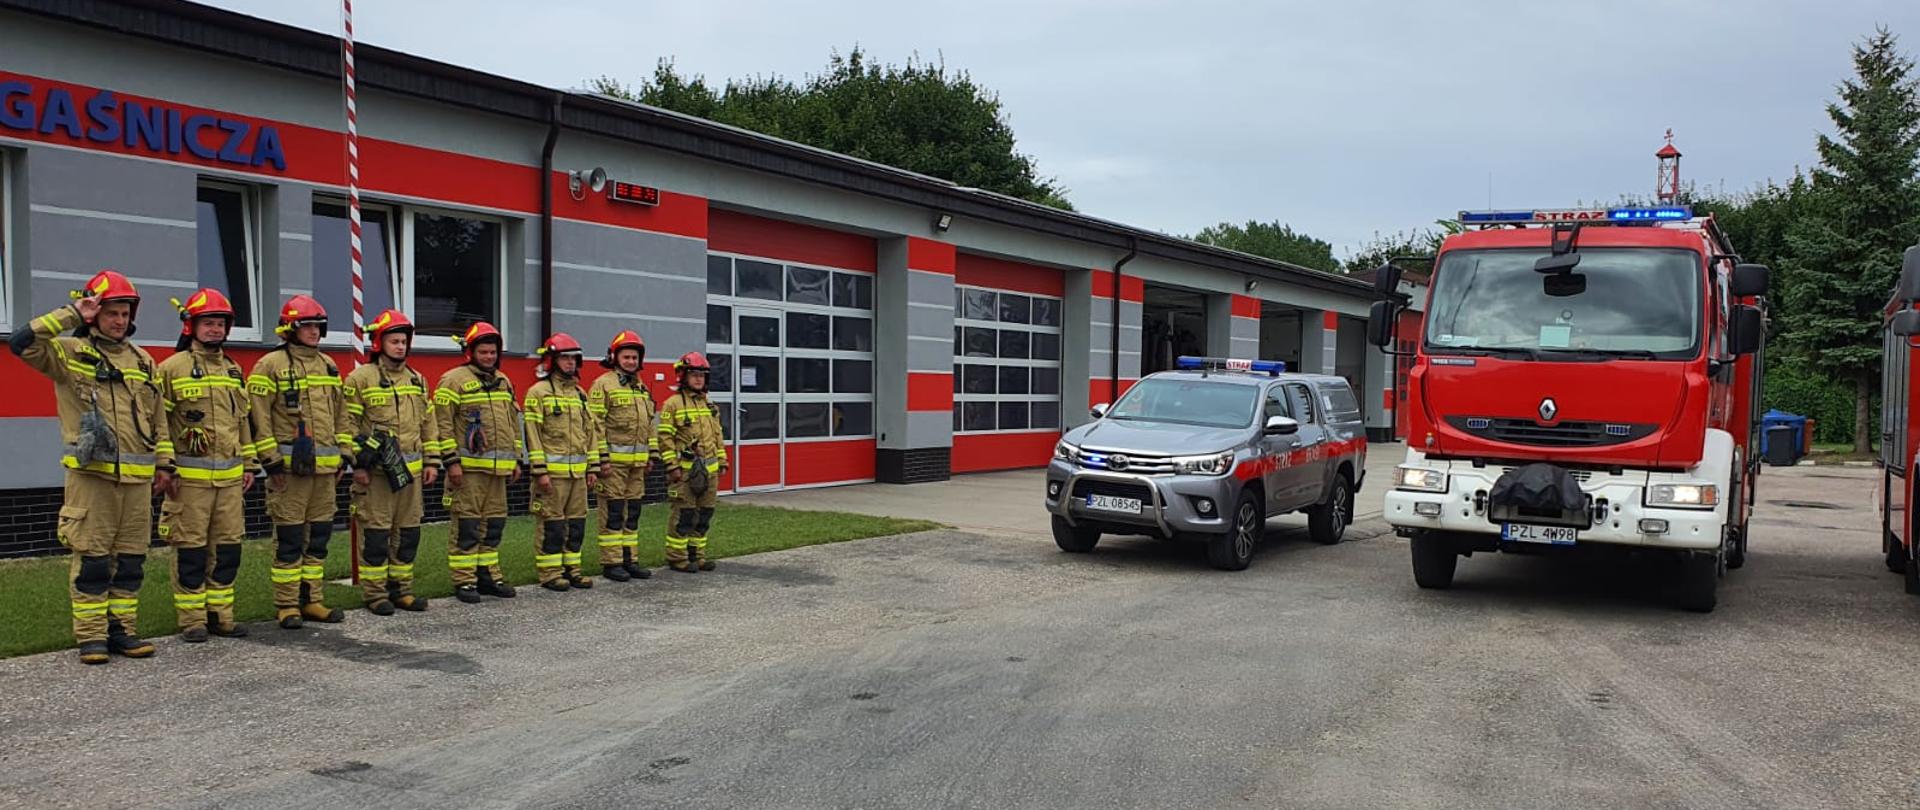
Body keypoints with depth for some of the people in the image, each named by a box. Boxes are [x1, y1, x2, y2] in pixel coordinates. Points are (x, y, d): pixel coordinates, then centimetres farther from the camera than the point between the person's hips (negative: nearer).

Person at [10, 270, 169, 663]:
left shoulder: (142, 360, 16)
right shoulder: (70, 352, 1)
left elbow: (157, 417, 20)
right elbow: (21, 343, -17)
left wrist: (164, 462, 16)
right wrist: (71, 315, -14)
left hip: (137, 477, 5)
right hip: (90, 473, -5)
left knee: (131, 558, 8)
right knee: (91, 557, -3)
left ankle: (123, 629, 17)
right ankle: (91, 636, 4)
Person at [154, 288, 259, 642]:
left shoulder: (234, 370, 16)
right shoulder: (172, 368, -3)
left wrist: (248, 463, 18)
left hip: (230, 476, 6)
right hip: (189, 476, -6)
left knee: (228, 546, 8)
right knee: (190, 548, -1)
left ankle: (220, 613, 18)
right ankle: (192, 619, 7)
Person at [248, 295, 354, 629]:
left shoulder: (327, 365, 15)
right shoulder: (270, 365, -5)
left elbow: (340, 413, 20)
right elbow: (258, 416, -10)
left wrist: (344, 453, 14)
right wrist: (271, 460, -14)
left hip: (324, 468, 7)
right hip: (290, 467, -6)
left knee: (319, 536, 10)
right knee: (289, 538, -2)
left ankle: (312, 600, 18)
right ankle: (287, 604, 6)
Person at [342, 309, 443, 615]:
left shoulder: (417, 380, 15)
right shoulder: (360, 379, -3)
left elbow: (429, 423, 18)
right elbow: (349, 424, -6)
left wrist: (431, 461, 12)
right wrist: (357, 464, -11)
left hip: (410, 471, 6)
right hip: (376, 472, -6)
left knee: (408, 532, 10)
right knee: (376, 533, -2)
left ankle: (401, 589, 19)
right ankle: (375, 594, 5)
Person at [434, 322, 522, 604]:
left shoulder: (503, 382, 17)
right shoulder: (454, 380, -5)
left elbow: (513, 423, 22)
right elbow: (443, 424, -9)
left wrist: (517, 459, 18)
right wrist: (452, 461, -14)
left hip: (498, 468, 7)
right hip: (468, 467, -7)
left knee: (494, 523, 11)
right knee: (467, 524, -4)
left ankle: (487, 575, 21)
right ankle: (464, 581, 2)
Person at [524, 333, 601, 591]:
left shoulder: (580, 393, 16)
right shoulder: (539, 392, -5)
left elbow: (591, 431, 18)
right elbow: (532, 433, -11)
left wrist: (593, 467, 12)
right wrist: (539, 470, -16)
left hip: (578, 472, 7)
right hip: (552, 470, -7)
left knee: (577, 521, 9)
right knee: (551, 522, -2)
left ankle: (571, 567, 19)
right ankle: (549, 573, 5)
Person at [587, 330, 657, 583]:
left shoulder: (642, 387, 16)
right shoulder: (603, 385, -6)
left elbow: (649, 423, 21)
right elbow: (595, 424, -11)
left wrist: (651, 454, 15)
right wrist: (602, 458, -16)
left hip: (637, 461, 7)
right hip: (614, 460, -7)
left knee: (632, 512, 10)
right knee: (613, 512, -4)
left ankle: (630, 559, 16)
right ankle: (611, 563, 1)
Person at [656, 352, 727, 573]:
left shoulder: (709, 404, 17)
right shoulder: (673, 404, -5)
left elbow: (717, 436, 22)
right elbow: (665, 437, -9)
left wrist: (722, 461, 16)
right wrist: (672, 466, -14)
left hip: (709, 469, 7)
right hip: (685, 470, -7)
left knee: (704, 514, 9)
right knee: (682, 514, -5)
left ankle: (697, 553, 19)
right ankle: (677, 557, 3)